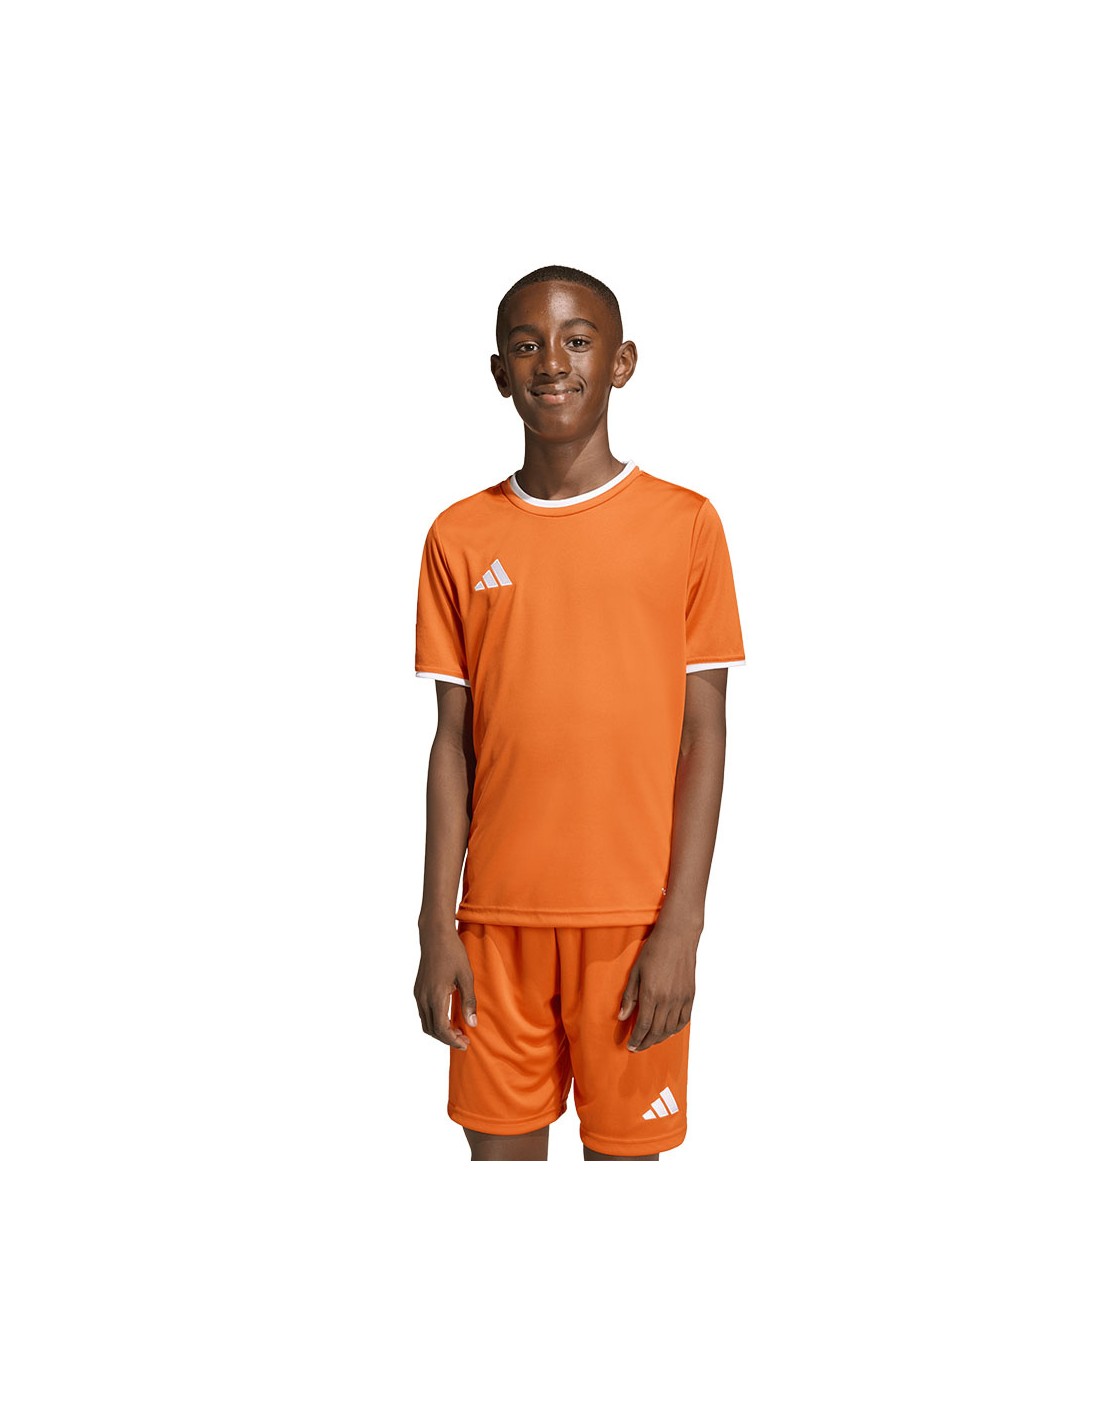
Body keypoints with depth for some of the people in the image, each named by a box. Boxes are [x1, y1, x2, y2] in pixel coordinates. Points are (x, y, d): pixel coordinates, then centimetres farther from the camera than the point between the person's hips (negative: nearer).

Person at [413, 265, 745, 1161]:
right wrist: (436, 925, 0)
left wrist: (680, 925, -9)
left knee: (624, 1145, 8)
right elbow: (454, 743, 5)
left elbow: (703, 736, -3)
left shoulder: (685, 524, -3)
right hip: (497, 917, 2)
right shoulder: (460, 538, 4)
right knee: (500, 1144, 10)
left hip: (633, 916, -2)